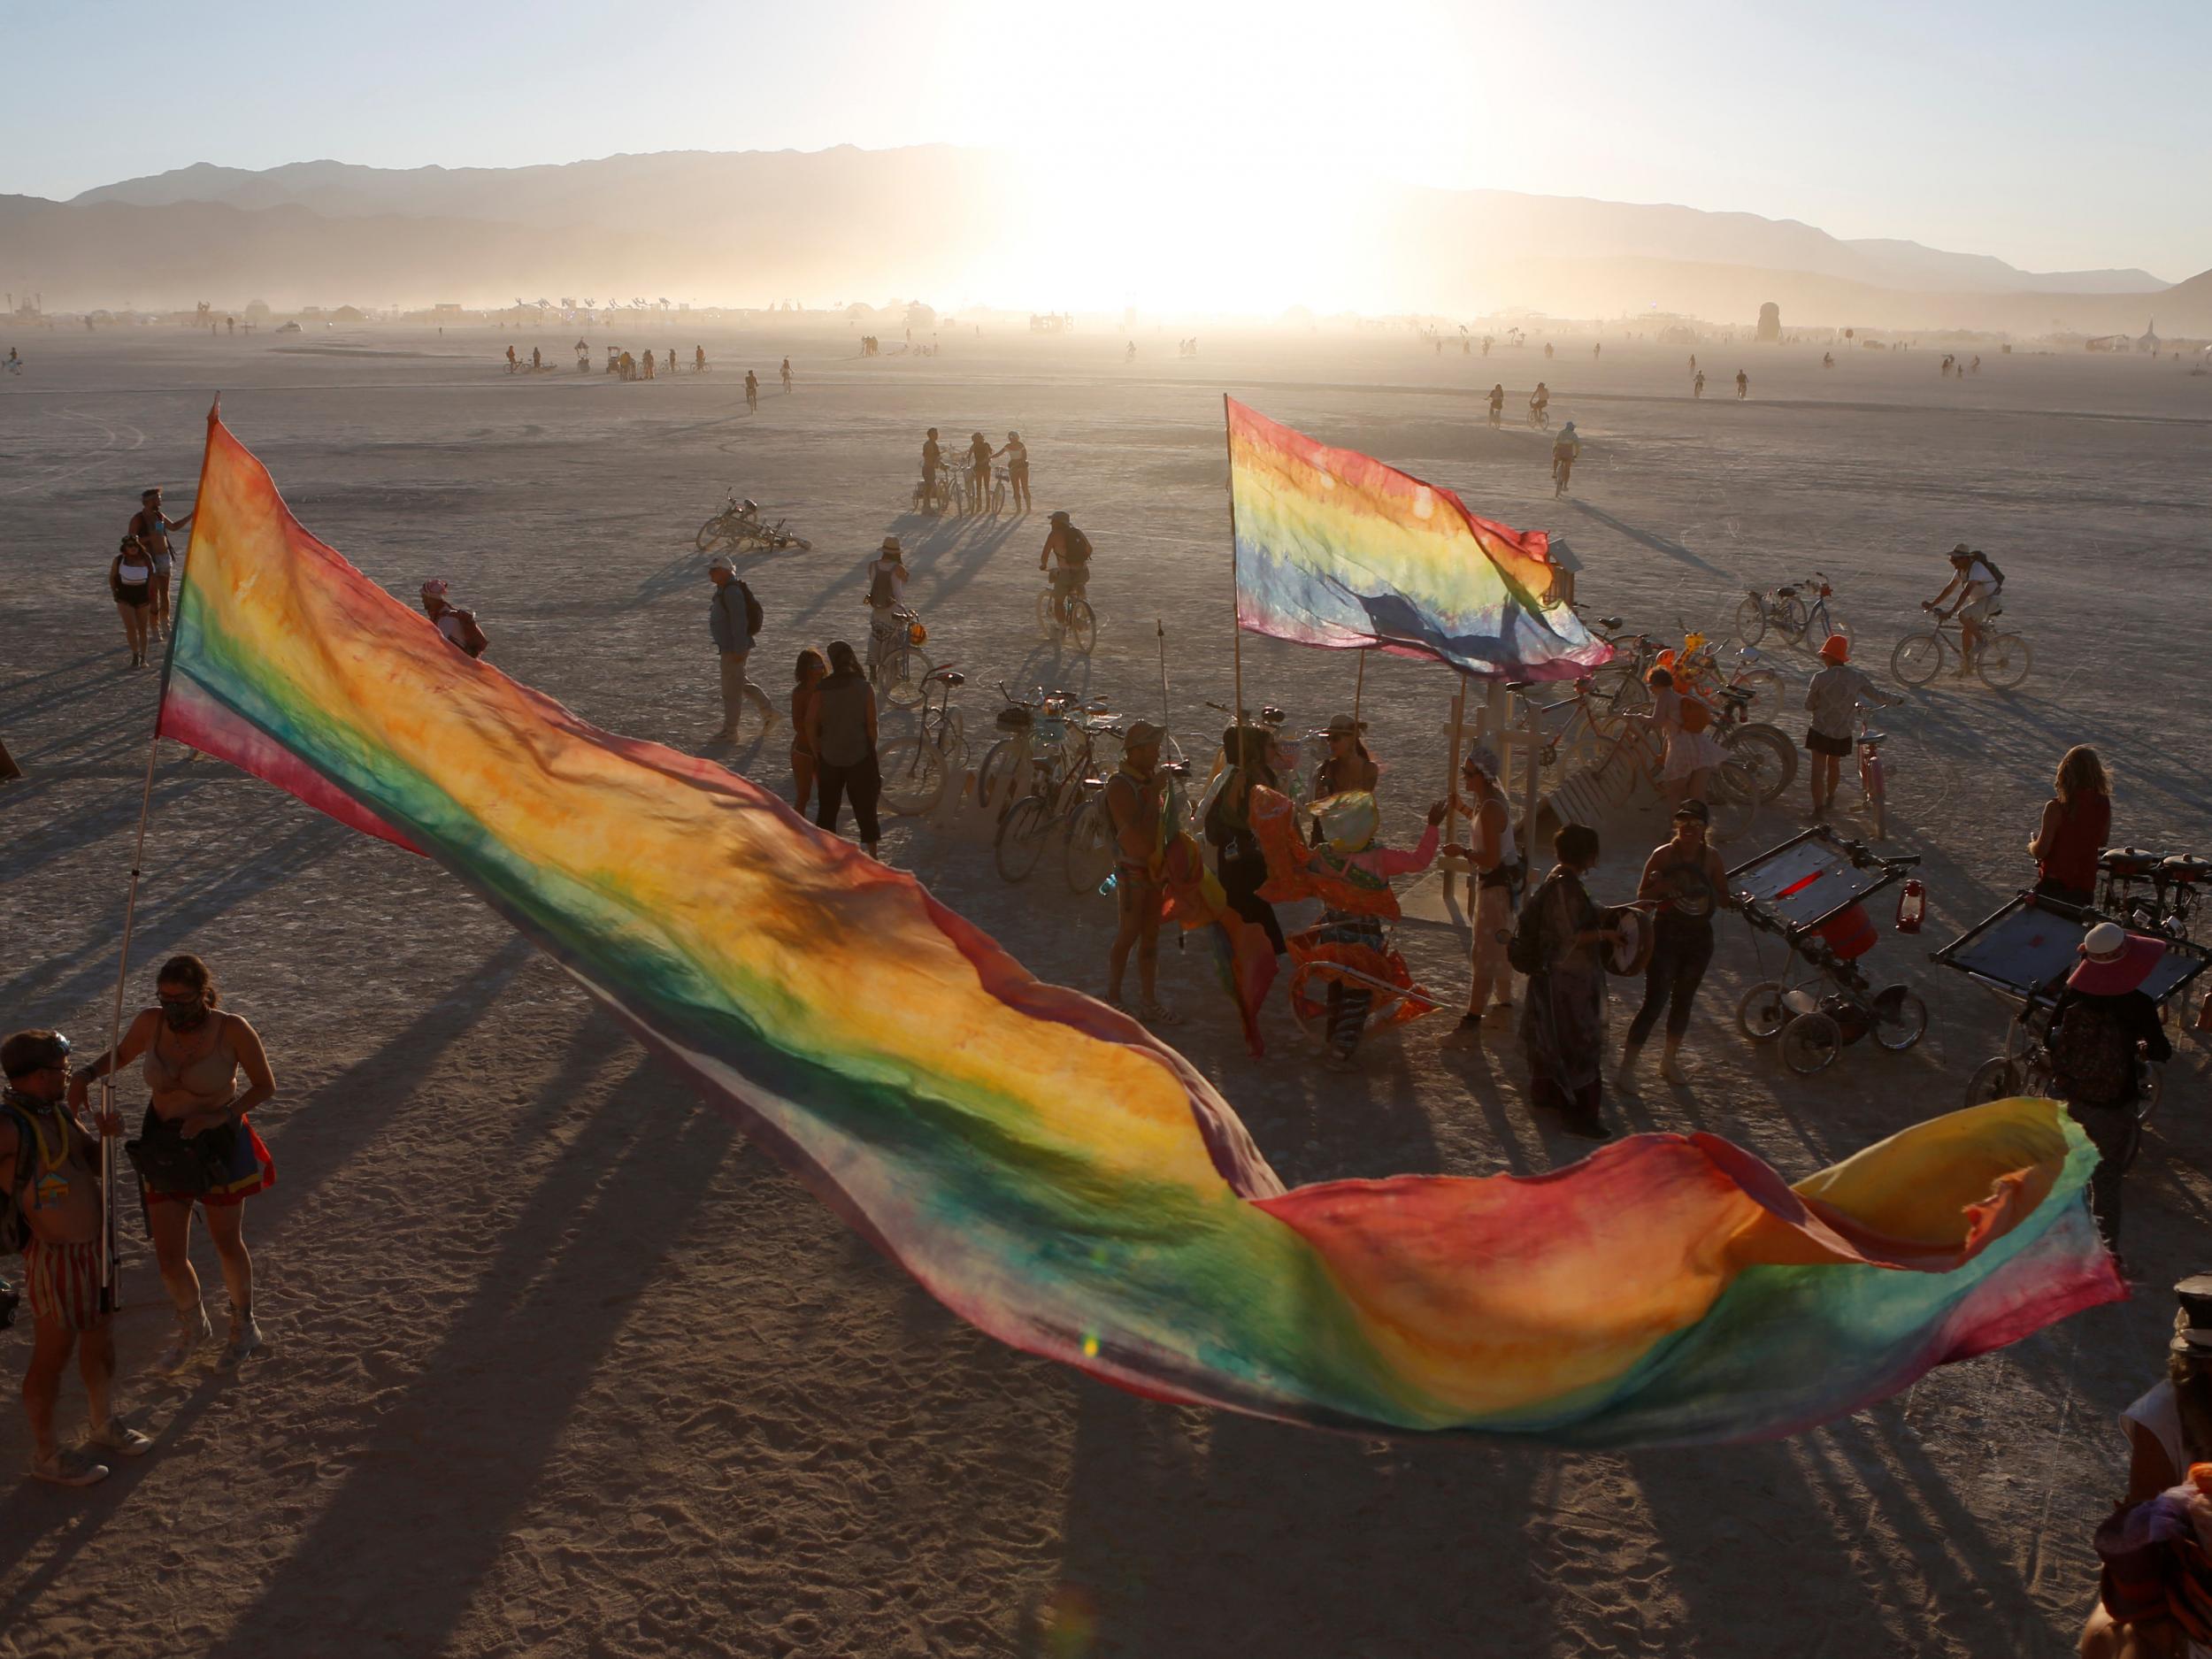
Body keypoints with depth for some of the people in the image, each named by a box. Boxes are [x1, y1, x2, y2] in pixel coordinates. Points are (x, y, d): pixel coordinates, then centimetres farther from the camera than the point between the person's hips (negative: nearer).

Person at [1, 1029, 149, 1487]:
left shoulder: (58, 1111, 5)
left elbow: (95, 1163, 12)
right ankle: (46, 1456, 24)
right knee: (53, 1355, 7)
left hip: (92, 1247, 8)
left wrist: (108, 1135, -8)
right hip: (55, 1257, -8)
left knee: (99, 1340, 22)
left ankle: (105, 1427, 41)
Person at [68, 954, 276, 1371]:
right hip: (165, 1147, 3)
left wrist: (219, 1116, -23)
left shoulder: (232, 1030, -20)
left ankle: (244, 1324, 43)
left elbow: (266, 1085, -10)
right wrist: (83, 1075, -10)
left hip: (219, 1148, -3)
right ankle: (194, 1329, 36)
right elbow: (120, 1055, 10)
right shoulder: (151, 1022, -12)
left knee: (227, 1244, 15)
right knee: (169, 1257, 5)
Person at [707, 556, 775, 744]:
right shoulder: (724, 589, 12)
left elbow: (740, 621, -26)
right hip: (729, 648, 11)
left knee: (731, 689, -1)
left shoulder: (732, 591, -22)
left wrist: (739, 650, -26)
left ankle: (729, 732, 8)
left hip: (734, 649, -11)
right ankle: (768, 710, 31)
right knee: (741, 683, 22)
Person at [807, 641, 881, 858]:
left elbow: (810, 724, -7)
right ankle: (871, 854, 13)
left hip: (829, 758, 1)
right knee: (865, 807, 8)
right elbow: (871, 725, -6)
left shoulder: (822, 689, -7)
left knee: (828, 807, 14)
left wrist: (817, 755, 4)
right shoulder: (865, 688, -8)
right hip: (859, 756, -1)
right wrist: (871, 752, 8)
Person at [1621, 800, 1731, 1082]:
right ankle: (1627, 1064, -1)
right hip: (1666, 935, -4)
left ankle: (1670, 1059, 33)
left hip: (1699, 937, 5)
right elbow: (1642, 896, -8)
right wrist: (1659, 888, -29)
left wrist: (1706, 892, -13)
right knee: (1655, 1002, -9)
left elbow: (1725, 898, 8)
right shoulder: (1663, 855, -11)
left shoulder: (1711, 857, 1)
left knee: (1683, 1000, 16)